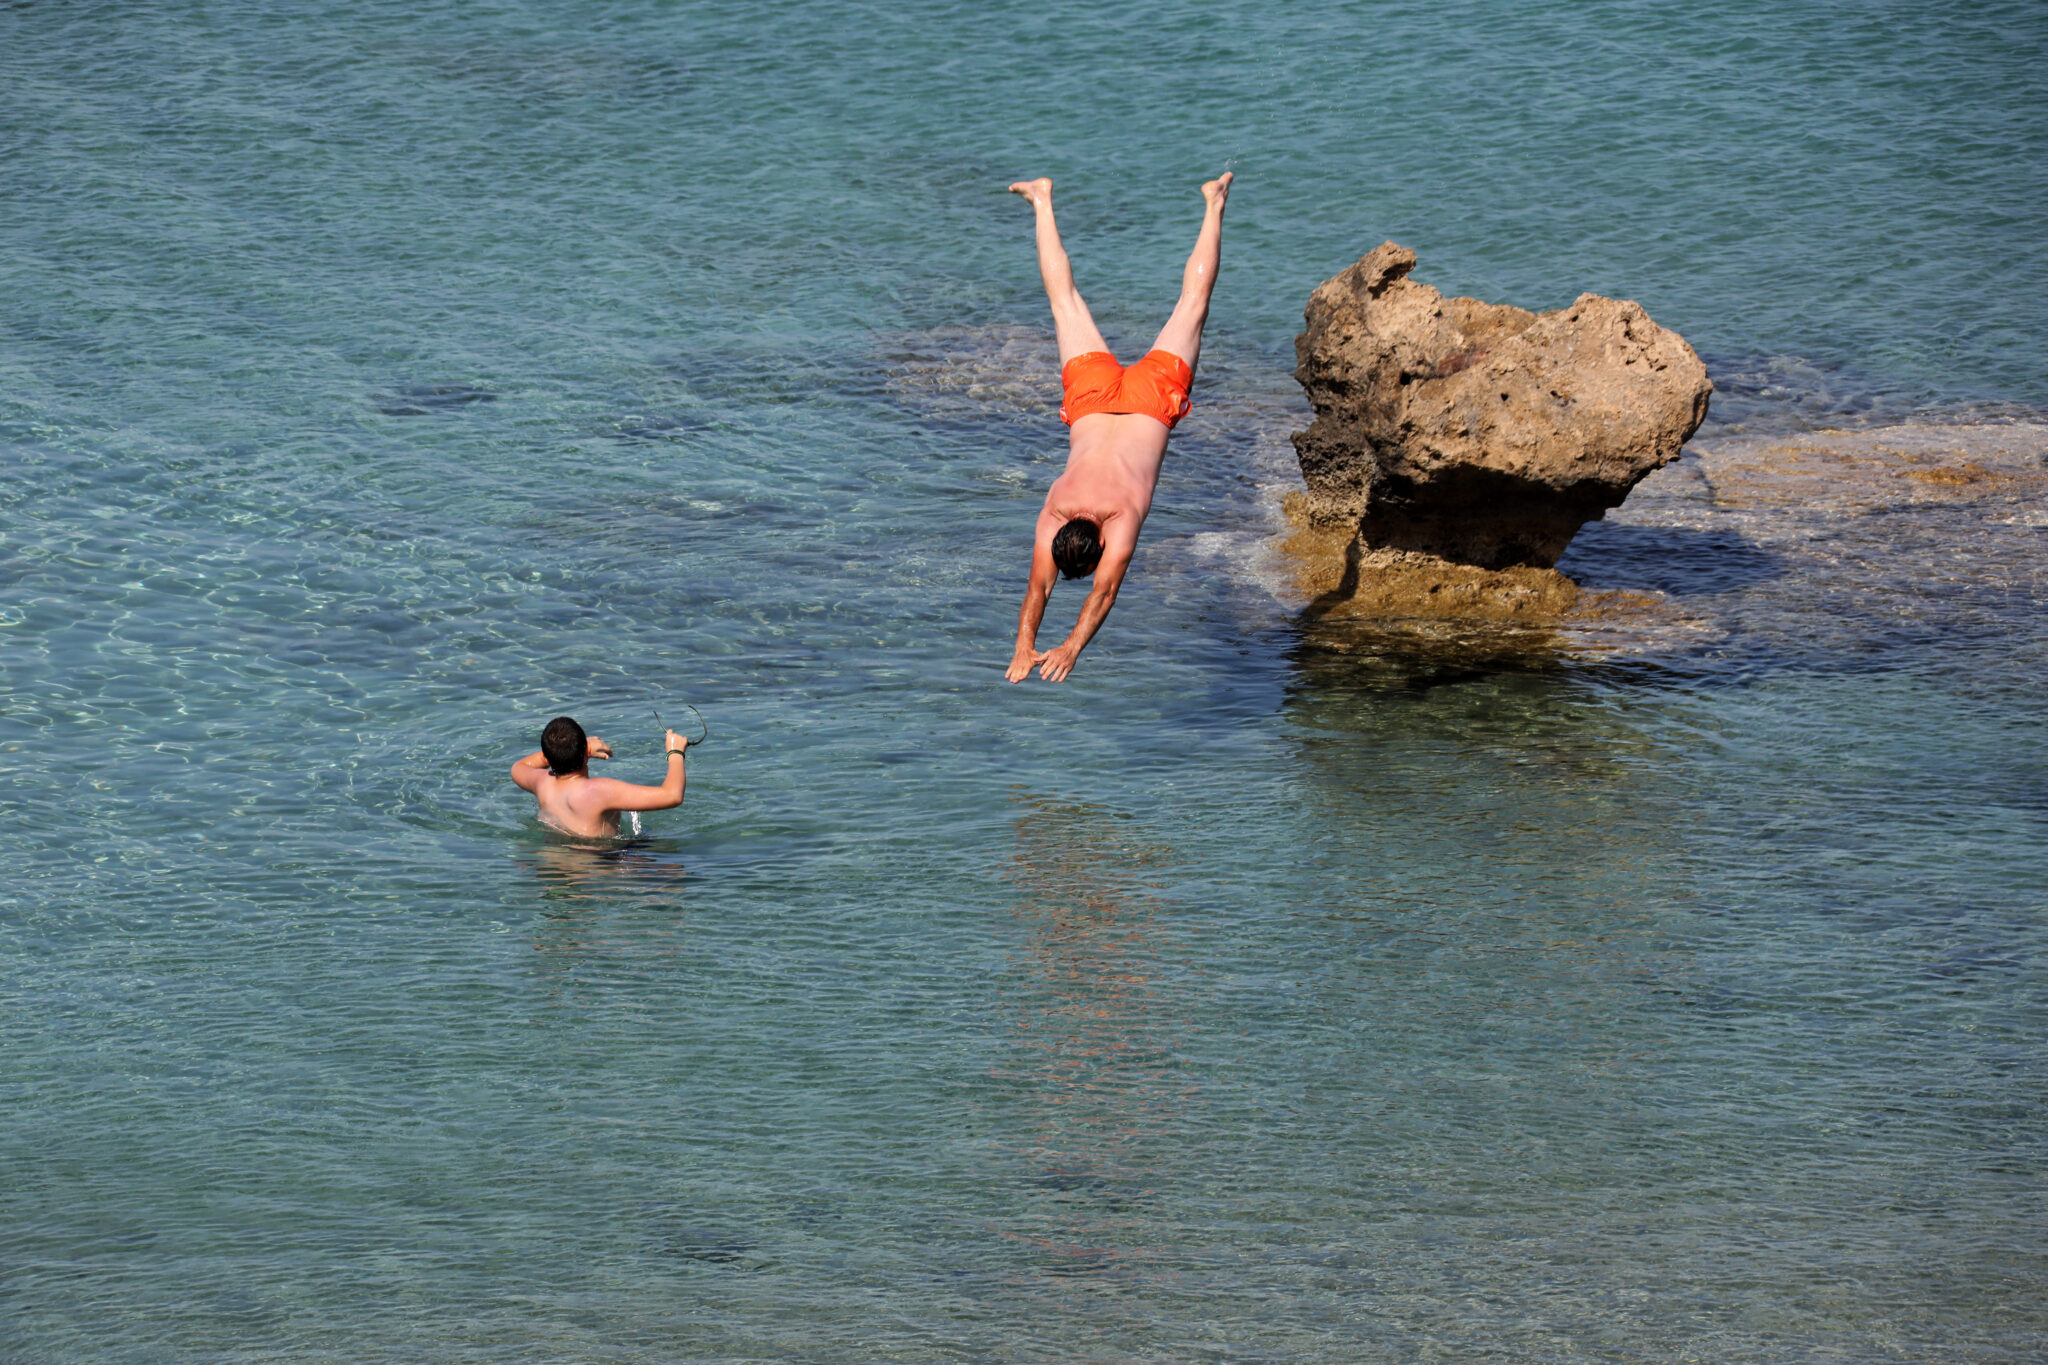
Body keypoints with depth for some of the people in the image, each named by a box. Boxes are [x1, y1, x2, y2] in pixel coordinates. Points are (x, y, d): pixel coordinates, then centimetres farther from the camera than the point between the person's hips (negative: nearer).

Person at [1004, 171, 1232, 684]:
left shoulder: (1123, 515, -34)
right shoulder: (1054, 511, -26)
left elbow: (1105, 590, -35)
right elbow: (1038, 587, -25)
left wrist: (1069, 650, -42)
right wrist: (1023, 649, -36)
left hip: (1150, 398, -2)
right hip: (1093, 396, 2)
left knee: (1191, 303, 16)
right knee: (1065, 299, 21)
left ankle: (1214, 206, 29)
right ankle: (1043, 204, 36)